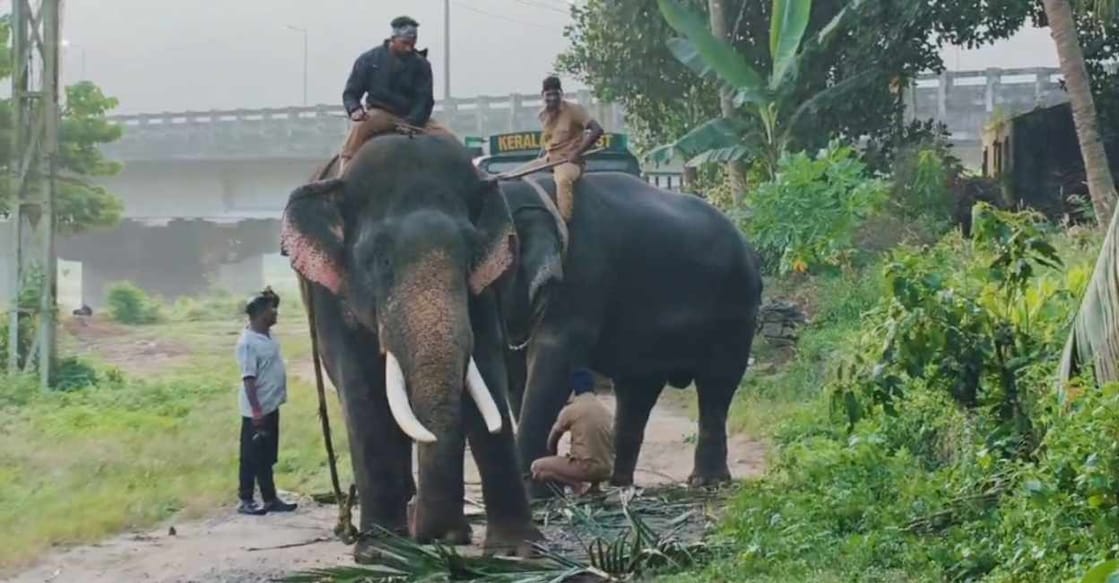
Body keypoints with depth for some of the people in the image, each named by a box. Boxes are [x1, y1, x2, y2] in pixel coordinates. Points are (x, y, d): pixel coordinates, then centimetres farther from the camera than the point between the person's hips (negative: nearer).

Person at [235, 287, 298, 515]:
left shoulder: (267, 334, 5)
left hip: (271, 406, 9)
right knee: (252, 457, 1)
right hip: (257, 411, -9)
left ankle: (270, 499, 21)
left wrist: (269, 298, 10)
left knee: (268, 456, 14)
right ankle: (246, 501, 10)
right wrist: (256, 411, -24)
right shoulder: (248, 343, -20)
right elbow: (248, 379, -22)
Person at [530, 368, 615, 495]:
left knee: (537, 467, 6)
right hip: (607, 470, 7)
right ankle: (592, 485, 10)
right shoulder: (605, 409, 13)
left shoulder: (570, 410, -4)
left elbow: (551, 442, 8)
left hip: (586, 468, -7)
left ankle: (579, 486, -7)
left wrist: (554, 459, 29)